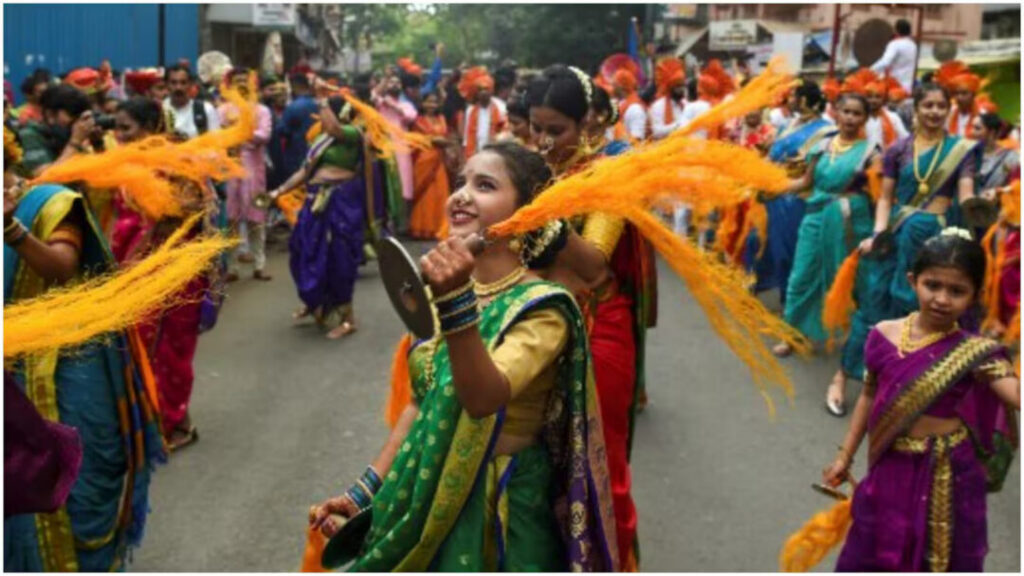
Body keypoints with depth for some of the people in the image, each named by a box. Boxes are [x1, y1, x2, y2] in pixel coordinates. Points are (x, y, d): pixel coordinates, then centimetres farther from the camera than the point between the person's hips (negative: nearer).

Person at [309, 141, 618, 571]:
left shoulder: (541, 307, -18)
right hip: (428, 496, 6)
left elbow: (483, 398, -34)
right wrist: (365, 491, 4)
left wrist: (458, 305, -45)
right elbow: (419, 404, 8)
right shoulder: (446, 284, 2)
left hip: (499, 511, -6)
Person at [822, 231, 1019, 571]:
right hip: (892, 469, 3)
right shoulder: (885, 335, -7)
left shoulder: (974, 352, -16)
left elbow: (1016, 395, -31)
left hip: (946, 476, -3)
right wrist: (845, 456, 11)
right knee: (872, 551, 19)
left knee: (943, 557, 15)